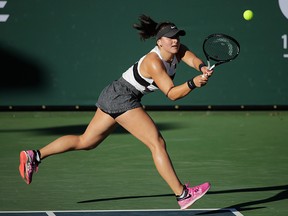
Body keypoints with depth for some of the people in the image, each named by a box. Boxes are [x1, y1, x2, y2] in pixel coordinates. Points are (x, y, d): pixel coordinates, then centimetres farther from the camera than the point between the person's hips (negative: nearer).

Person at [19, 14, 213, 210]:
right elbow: (171, 94, -25)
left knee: (85, 142, 16)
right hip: (123, 98, -10)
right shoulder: (153, 62, -23)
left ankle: (35, 156, 19)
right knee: (158, 143, -15)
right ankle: (183, 195, -18)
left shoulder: (177, 50, 2)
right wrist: (193, 83, -40)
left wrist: (203, 67, -33)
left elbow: (193, 59, -11)